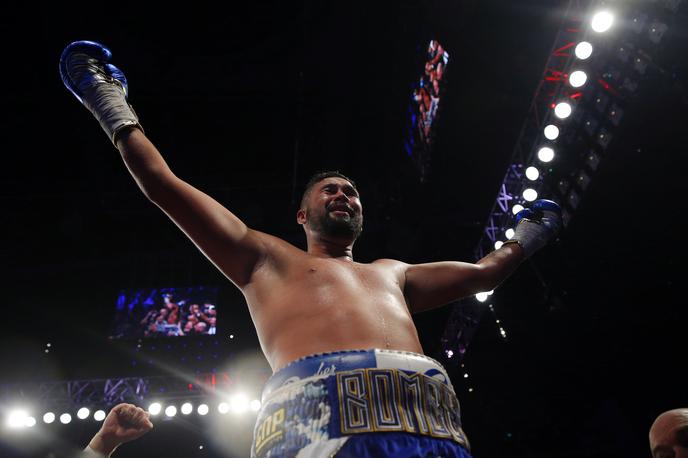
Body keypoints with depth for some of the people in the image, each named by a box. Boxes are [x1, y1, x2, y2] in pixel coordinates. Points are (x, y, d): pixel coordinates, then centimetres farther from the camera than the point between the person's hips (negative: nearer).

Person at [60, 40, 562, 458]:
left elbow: (484, 272, 47)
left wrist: (526, 237, 56)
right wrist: (114, 109, 32)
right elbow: (161, 184, 26)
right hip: (319, 413, -4)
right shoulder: (267, 258, 26)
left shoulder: (391, 273, 37)